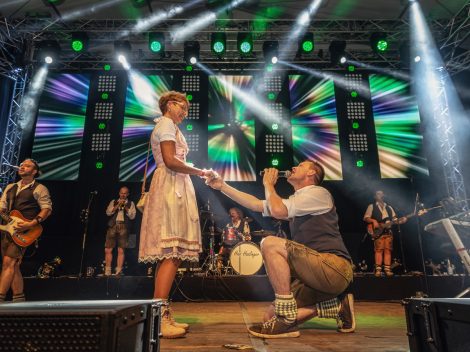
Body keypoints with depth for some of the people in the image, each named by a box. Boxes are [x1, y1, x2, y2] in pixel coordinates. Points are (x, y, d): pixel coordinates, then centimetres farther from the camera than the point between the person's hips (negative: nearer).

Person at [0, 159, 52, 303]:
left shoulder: (39, 189, -1)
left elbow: (47, 209, -8)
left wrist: (31, 224, -19)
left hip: (23, 231, -7)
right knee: (14, 265, 8)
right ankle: (19, 300, 16)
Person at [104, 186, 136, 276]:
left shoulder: (131, 203, 13)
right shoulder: (113, 202, 18)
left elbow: (132, 216, 1)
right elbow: (108, 212, 3)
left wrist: (125, 207, -9)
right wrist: (118, 205, -6)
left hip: (123, 227, -2)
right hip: (113, 226, 2)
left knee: (121, 251, -5)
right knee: (108, 250, -2)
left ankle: (118, 271, -1)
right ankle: (107, 271, 7)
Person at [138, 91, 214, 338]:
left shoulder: (165, 126, 30)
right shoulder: (167, 124, -1)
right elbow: (170, 161, -15)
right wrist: (200, 172, -7)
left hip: (173, 188, 10)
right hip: (171, 188, -10)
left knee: (170, 255, 4)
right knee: (173, 254, -16)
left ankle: (162, 316, 6)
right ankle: (159, 318, -16)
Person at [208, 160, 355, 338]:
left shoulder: (318, 192, -5)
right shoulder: (294, 202, 22)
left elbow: (277, 210, -20)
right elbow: (255, 204, 19)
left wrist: (268, 184, -1)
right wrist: (222, 186, 18)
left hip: (334, 268, -9)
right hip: (316, 271, 9)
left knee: (270, 244, -24)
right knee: (271, 316, 1)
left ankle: (286, 321, -18)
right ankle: (337, 306, 10)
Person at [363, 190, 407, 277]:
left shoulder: (389, 207, 24)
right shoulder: (372, 206, 10)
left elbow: (394, 219, 18)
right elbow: (366, 218, 1)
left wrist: (401, 221, -2)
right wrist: (373, 221, -16)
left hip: (388, 231, 5)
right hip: (378, 231, -4)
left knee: (388, 250, -2)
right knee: (378, 249, -12)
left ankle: (387, 269, -1)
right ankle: (378, 270, -13)